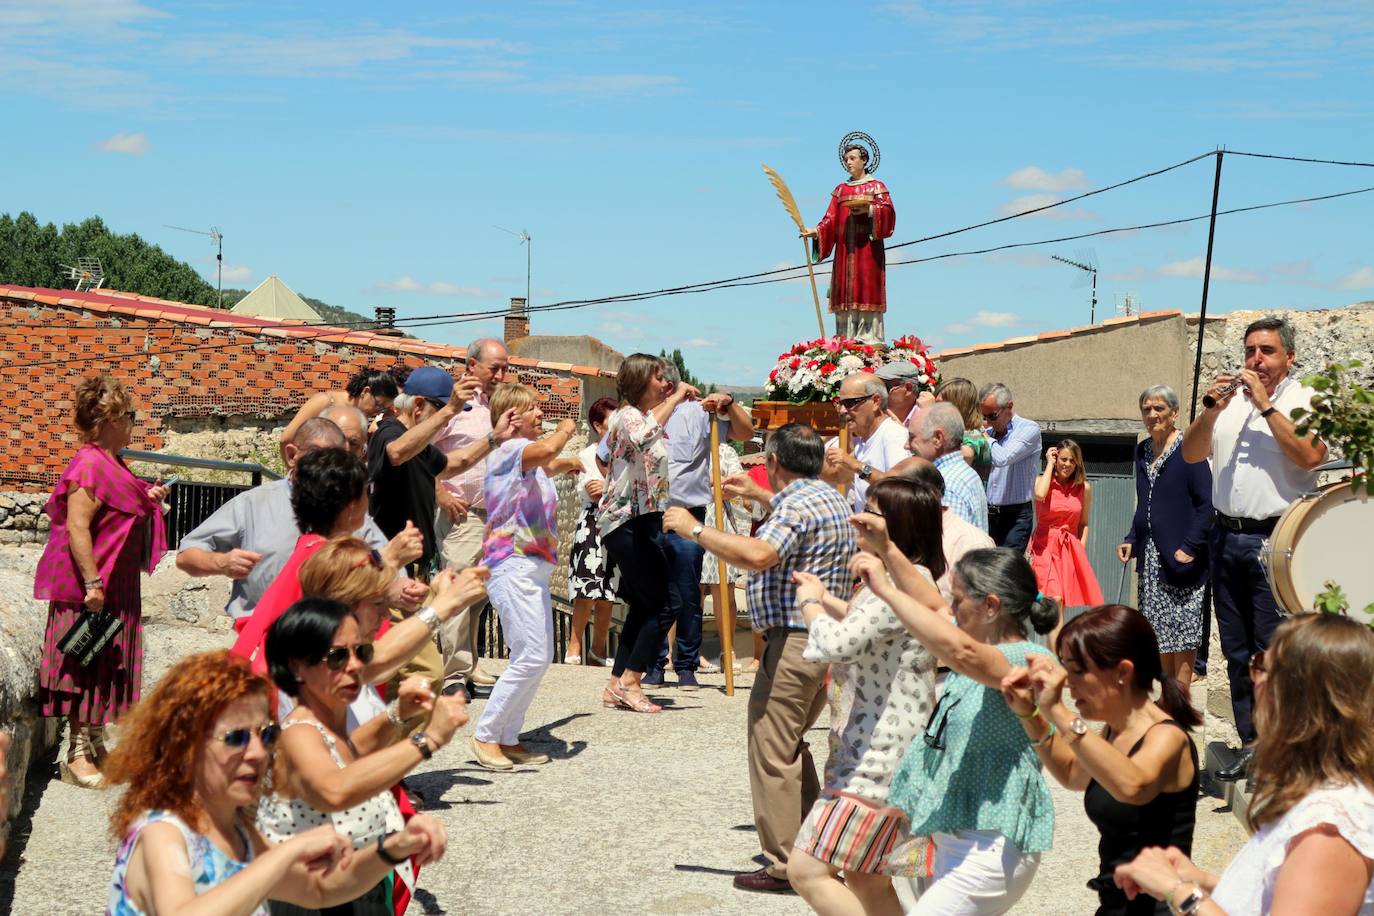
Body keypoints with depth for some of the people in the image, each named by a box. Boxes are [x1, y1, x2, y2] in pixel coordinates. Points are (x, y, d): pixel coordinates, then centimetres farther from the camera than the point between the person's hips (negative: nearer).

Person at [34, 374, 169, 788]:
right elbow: (77, 527, -24)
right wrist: (92, 583, -27)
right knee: (87, 668, -4)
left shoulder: (111, 465, 14)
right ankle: (77, 755, 1)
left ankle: (95, 745, 24)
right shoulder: (91, 466, -18)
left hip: (114, 589, 10)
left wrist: (146, 501, 10)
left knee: (105, 670, 15)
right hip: (89, 587, -10)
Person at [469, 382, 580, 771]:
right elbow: (545, 450, -33)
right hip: (513, 566, -10)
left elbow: (546, 465, 47)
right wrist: (565, 430, -16)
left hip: (533, 566, 10)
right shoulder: (508, 449, -11)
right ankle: (485, 735, -3)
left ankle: (508, 738, 16)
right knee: (531, 656, -13)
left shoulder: (527, 460, 19)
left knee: (540, 657, 9)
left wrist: (565, 463, 31)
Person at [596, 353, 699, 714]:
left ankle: (617, 686, 16)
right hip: (628, 522, -10)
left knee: (643, 607, 12)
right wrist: (675, 398, -29)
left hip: (644, 520, 10)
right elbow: (642, 436, -38)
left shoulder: (647, 416, 17)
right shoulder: (627, 416, -14)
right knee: (663, 605, -9)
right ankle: (628, 682, -5)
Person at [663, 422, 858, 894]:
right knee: (792, 747, 23)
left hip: (793, 643, -10)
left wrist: (694, 529, -26)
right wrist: (760, 497, 42)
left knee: (772, 753, -4)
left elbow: (758, 555, -35)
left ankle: (782, 865, 0)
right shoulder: (832, 498, 14)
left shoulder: (796, 505, -17)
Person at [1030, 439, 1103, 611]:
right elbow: (1040, 495, -25)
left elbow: (1084, 524, 13)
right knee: (1054, 599, -21)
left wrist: (1080, 550, 0)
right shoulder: (1042, 481, 0)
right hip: (1045, 547, -3)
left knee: (1060, 603, -1)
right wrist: (1049, 464, -11)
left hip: (1071, 549, 3)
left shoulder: (1084, 488, 6)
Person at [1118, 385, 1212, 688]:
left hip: (1180, 556, -7)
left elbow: (1206, 504, -12)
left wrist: (1190, 547, -18)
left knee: (1181, 632, -3)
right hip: (1151, 558, 7)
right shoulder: (1143, 450, 13)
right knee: (1159, 633, 9)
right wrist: (1131, 539, 10)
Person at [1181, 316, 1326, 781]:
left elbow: (1310, 455, -17)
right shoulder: (1230, 400, 14)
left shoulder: (1304, 400, 0)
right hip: (1226, 537, 6)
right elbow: (1191, 454, 7)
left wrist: (1265, 404, -15)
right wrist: (1213, 410, -8)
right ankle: (1251, 743, 20)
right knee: (1236, 652, 11)